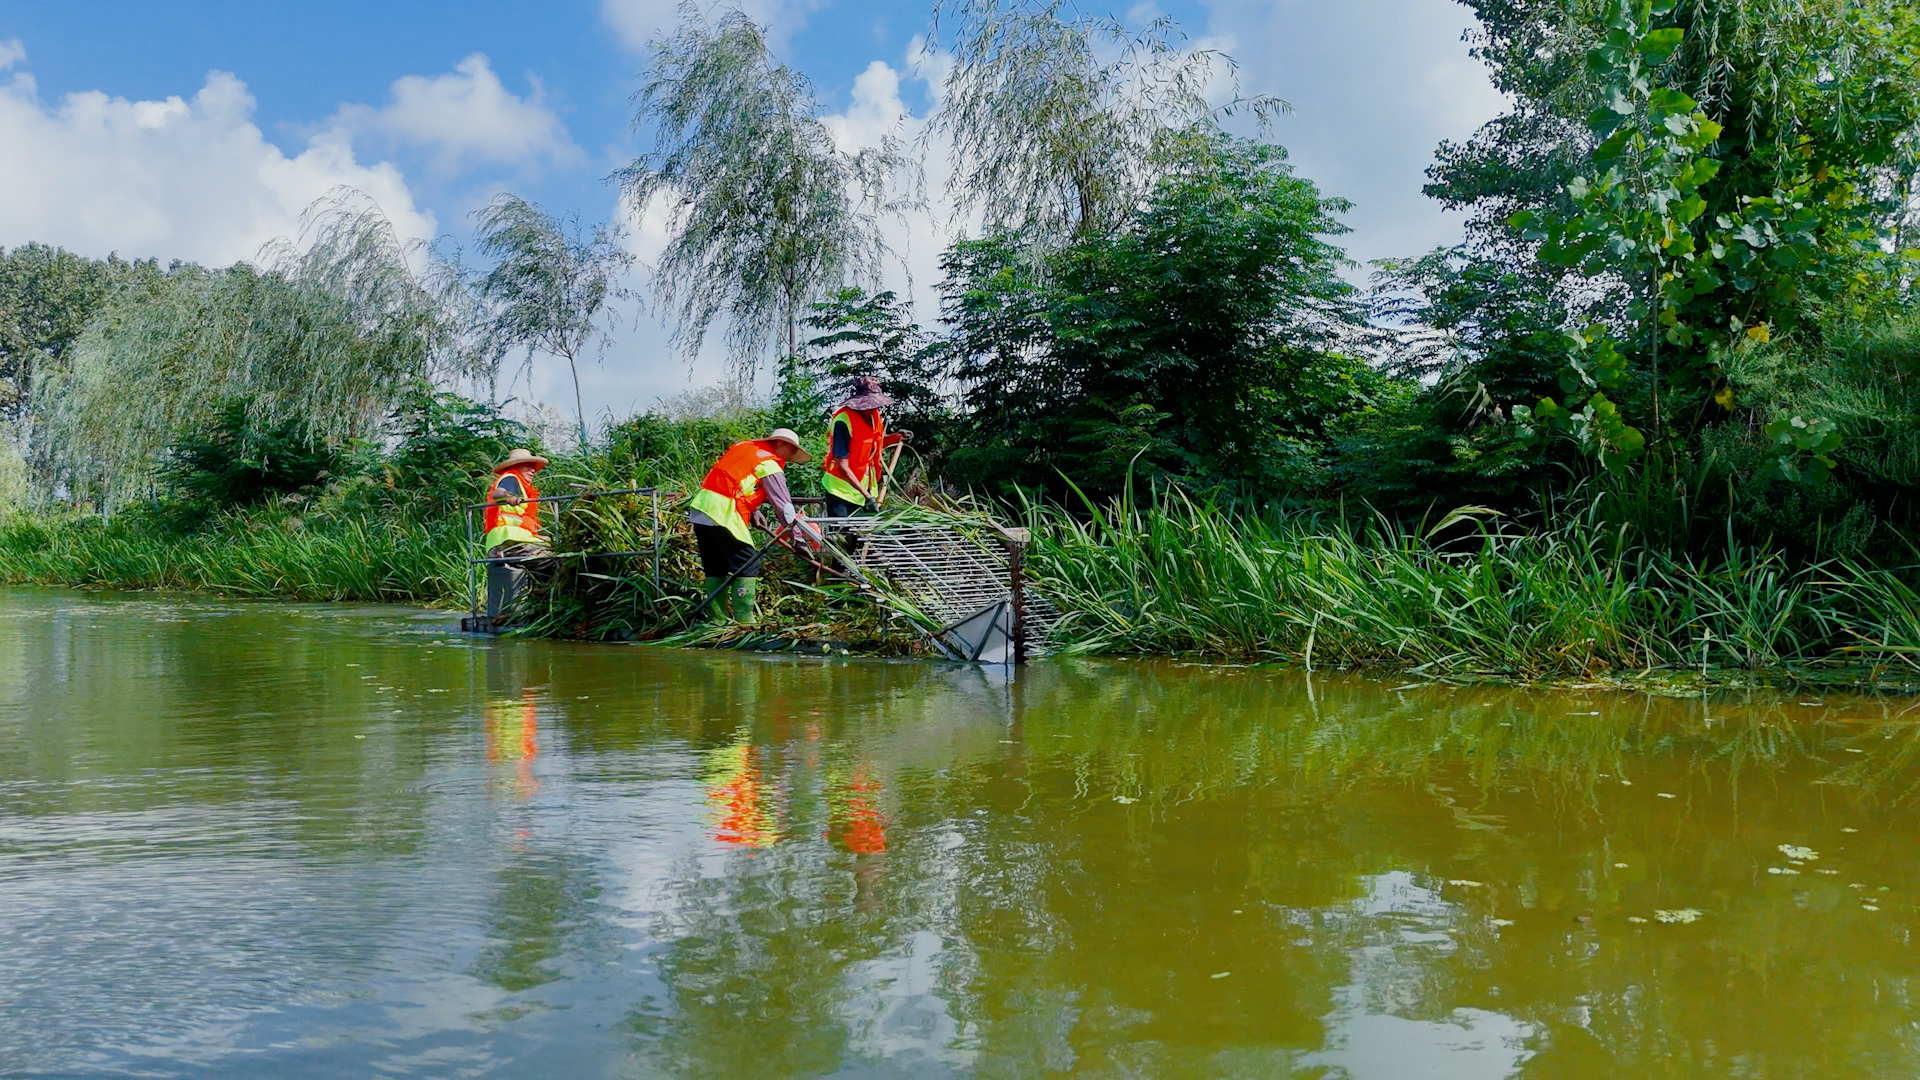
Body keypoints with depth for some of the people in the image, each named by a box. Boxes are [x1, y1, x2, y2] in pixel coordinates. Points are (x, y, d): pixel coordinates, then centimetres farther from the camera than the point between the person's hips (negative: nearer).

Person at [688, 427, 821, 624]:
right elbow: (783, 505, -2)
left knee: (715, 568, 14)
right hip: (723, 512, -8)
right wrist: (808, 534, 3)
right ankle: (744, 621, -1)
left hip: (699, 507, 8)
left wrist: (753, 513, 21)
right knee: (747, 564, 0)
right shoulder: (769, 464, 0)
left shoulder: (744, 446, 22)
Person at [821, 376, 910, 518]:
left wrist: (896, 437, 6)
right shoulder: (843, 422, -21)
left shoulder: (874, 416, 3)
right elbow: (842, 466, -24)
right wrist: (866, 495, -25)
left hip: (867, 489, 7)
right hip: (842, 489, -7)